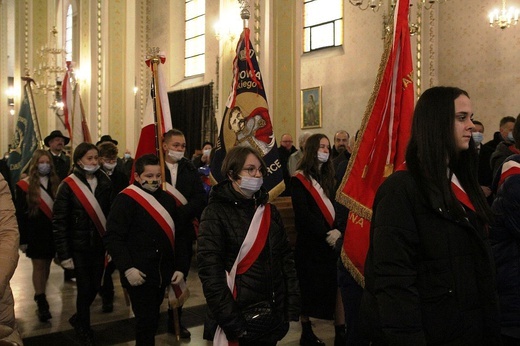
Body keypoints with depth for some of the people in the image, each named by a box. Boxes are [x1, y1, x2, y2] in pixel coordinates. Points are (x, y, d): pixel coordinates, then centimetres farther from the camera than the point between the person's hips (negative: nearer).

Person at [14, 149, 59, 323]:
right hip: (35, 233, -3)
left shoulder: (55, 182, 3)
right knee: (38, 266, 0)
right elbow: (20, 214, -4)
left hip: (52, 231, 3)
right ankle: (41, 303, 4)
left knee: (46, 265, 13)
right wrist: (22, 239, -7)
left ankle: (40, 294, 29)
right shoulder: (25, 185, -5)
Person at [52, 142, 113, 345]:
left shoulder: (104, 183, 0)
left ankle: (79, 319, 40)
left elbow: (111, 214, 3)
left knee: (95, 287, 11)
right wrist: (64, 254, -12)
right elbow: (59, 222, -10)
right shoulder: (68, 185, -10)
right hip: (79, 246, -3)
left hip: (99, 244, 4)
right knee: (85, 288, 3)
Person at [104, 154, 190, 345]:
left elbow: (178, 235, 12)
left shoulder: (167, 199, 9)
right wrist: (127, 268, -20)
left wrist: (180, 267, 5)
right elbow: (112, 237, -14)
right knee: (147, 320, -3)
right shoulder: (125, 199, -10)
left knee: (151, 319, 19)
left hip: (163, 273, 6)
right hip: (139, 275, -6)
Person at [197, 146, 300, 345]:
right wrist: (230, 320, -19)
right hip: (238, 316, -5)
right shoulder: (216, 212, -10)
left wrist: (292, 305, 2)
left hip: (273, 314, 6)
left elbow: (286, 258, 9)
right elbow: (210, 269, -16)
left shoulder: (268, 210, 9)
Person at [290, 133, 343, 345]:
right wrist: (326, 233, -18)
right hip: (309, 243, -5)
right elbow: (303, 214, -13)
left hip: (330, 241, 5)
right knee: (308, 288, 4)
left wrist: (337, 231, -12)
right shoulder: (300, 179, -5)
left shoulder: (328, 176, 14)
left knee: (333, 286, 1)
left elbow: (337, 207, 6)